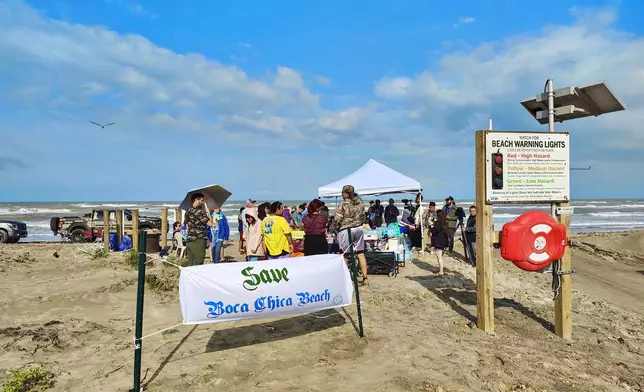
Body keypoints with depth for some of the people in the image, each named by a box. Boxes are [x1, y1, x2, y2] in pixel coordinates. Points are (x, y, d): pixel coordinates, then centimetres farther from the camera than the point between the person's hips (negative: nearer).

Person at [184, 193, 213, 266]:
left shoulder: (188, 211, 13)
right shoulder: (198, 211, -13)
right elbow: (210, 223, -15)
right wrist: (208, 213, -1)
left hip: (189, 241, 9)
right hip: (198, 241, -9)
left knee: (190, 265, 12)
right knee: (197, 265, -5)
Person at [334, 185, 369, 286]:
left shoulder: (343, 204, -14)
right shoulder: (360, 203, 5)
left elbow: (338, 219, -14)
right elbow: (363, 216, 12)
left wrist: (337, 226, 5)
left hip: (346, 230, -6)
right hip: (359, 228, 6)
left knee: (345, 255, 3)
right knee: (360, 253, 8)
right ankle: (364, 277, 8)